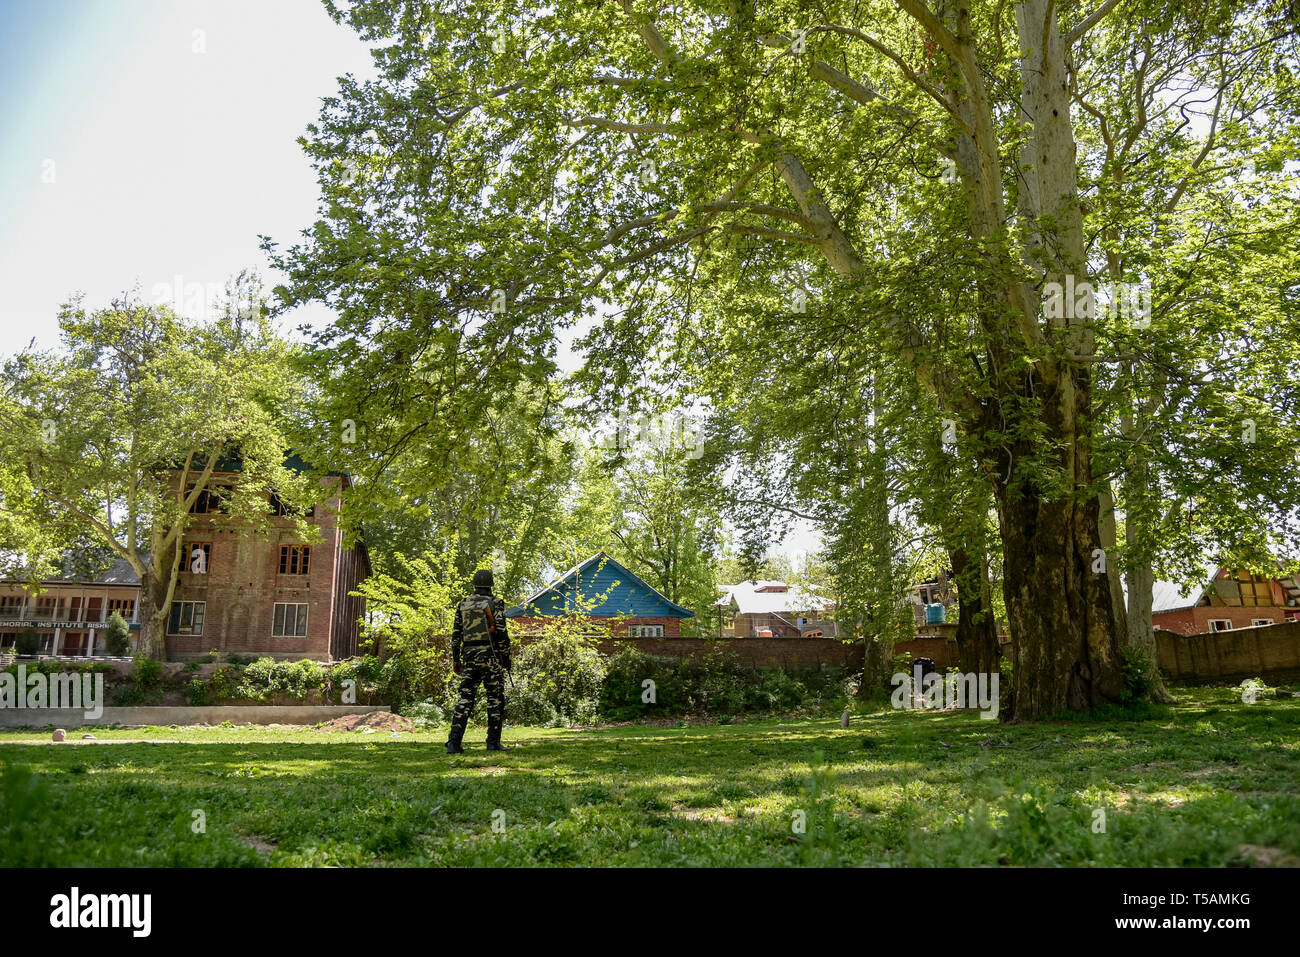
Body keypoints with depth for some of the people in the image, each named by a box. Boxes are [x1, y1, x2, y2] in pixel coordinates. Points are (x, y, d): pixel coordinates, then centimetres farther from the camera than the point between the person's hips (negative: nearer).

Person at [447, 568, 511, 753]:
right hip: (490, 655, -4)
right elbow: (501, 632, -10)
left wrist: (456, 659, 15)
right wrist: (506, 656, -2)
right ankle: (493, 742, 4)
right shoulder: (496, 603, -3)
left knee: (465, 698, 4)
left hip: (469, 655, 4)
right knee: (495, 698, 4)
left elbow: (456, 634, 10)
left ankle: (454, 742, -4)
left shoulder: (463, 604, 11)